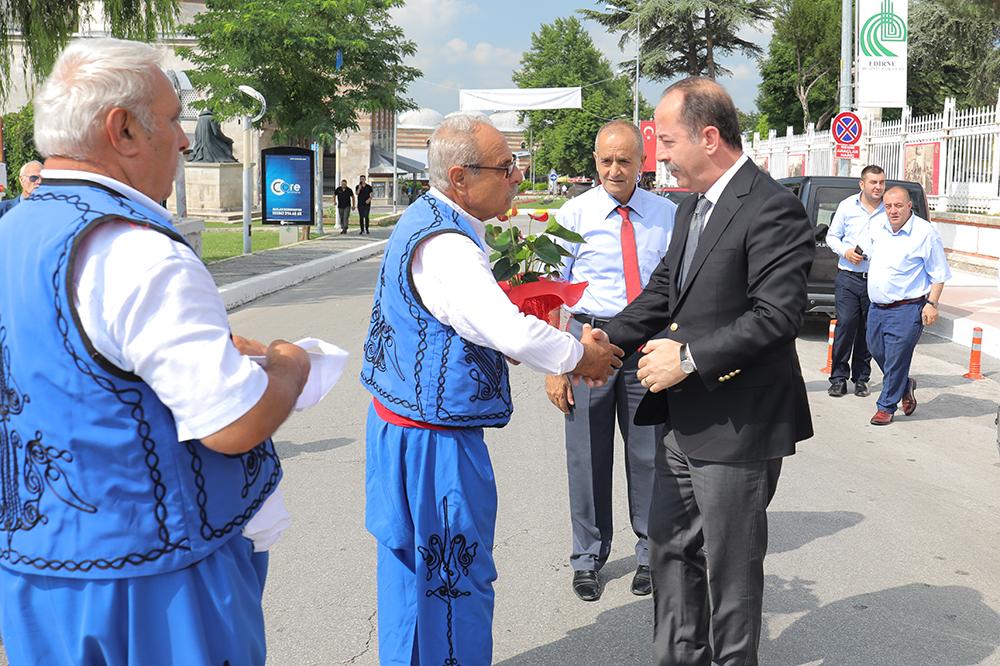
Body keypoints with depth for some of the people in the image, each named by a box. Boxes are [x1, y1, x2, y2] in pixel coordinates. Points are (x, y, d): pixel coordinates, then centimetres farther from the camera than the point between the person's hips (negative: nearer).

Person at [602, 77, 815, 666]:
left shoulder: (771, 208, -18)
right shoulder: (694, 206, 12)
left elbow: (778, 314, -24)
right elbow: (664, 289, 14)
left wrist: (690, 357, -23)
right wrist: (609, 340, 0)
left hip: (737, 426, -9)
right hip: (686, 420, 9)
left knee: (730, 567, 8)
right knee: (672, 548, 20)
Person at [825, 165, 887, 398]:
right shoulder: (847, 206, 4)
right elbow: (832, 236, 10)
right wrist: (846, 252, -7)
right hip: (848, 277, -1)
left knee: (869, 329, 5)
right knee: (845, 324, -8)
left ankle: (861, 378, 17)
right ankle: (839, 377, 1)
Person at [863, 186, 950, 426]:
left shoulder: (925, 233, -11)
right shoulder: (877, 229, 6)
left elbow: (939, 274, -7)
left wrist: (932, 303, -12)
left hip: (906, 309, -6)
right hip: (877, 306, 7)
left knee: (896, 359, -2)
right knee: (877, 351, 14)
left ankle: (886, 407, 11)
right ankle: (905, 385, 39)